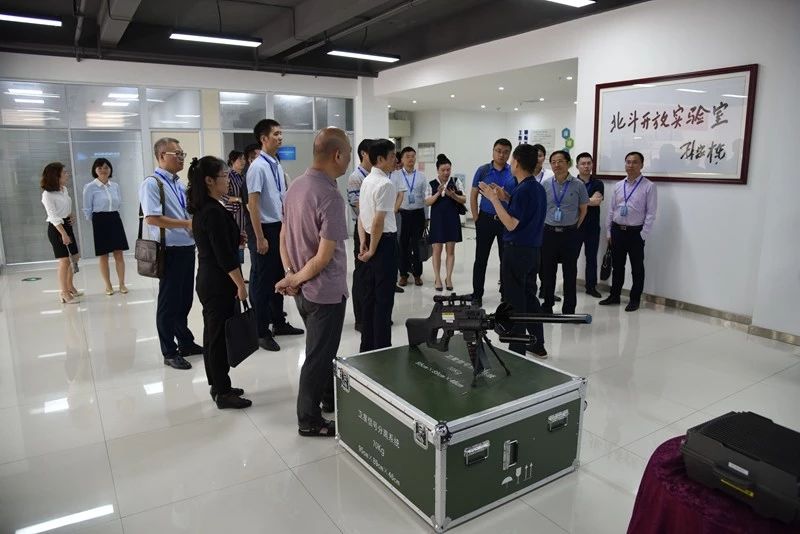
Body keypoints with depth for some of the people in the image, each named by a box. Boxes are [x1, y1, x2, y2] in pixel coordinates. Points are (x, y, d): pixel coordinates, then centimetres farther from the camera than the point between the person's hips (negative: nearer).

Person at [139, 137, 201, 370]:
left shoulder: (179, 184, 13)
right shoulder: (152, 183, -12)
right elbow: (152, 218, -22)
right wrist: (188, 223, -21)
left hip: (187, 247, 8)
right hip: (170, 250, -8)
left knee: (185, 299, 18)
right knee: (169, 302, 4)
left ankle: (186, 342, 33)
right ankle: (169, 352, 16)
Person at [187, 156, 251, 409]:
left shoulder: (201, 209, 10)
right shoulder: (214, 212, -20)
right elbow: (224, 255, -22)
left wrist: (235, 237, 18)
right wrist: (240, 285, -17)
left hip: (208, 280, 10)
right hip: (219, 283, -10)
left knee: (213, 333, 16)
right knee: (221, 335, 0)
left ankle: (217, 386, 28)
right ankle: (223, 393, 11)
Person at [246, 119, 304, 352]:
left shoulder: (277, 165, 8)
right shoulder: (258, 167, -16)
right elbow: (252, 204, -19)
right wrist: (260, 238, -19)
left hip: (279, 228, 8)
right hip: (264, 228, -8)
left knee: (278, 277, 17)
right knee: (261, 281, 3)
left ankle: (278, 323, 32)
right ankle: (261, 331, 15)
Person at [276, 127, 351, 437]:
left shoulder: (296, 185, 3)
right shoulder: (330, 197, -24)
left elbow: (284, 236, 7)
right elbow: (324, 257, -24)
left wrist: (290, 275, 1)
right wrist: (295, 279, -10)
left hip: (303, 290, 9)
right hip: (326, 292, -8)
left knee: (321, 349, 24)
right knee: (319, 356, 7)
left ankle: (330, 398, 42)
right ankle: (309, 421, 22)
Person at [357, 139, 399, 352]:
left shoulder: (366, 181, 11)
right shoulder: (386, 184, -17)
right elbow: (379, 222, -20)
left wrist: (364, 243, 11)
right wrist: (372, 250, -12)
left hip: (371, 240, 9)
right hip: (385, 242, -9)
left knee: (370, 295, 14)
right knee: (384, 298, -1)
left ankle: (367, 346, 23)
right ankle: (381, 348, 6)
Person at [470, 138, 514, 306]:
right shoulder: (483, 171, 0)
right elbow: (473, 196, 3)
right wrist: (476, 219, -1)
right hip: (486, 220, -1)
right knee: (481, 259, 4)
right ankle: (477, 295, 14)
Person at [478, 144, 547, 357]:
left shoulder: (522, 190, -19)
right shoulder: (538, 188, 10)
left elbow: (511, 224, -22)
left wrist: (493, 199, -18)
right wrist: (506, 198, 12)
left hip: (517, 250, -9)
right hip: (533, 249, 9)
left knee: (515, 301, 0)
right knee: (530, 296, 18)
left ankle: (517, 350, 8)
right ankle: (537, 344, 27)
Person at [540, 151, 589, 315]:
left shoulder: (578, 185, -3)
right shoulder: (545, 184, 0)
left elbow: (583, 209, 6)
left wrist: (574, 227, 3)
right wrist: (545, 225, 6)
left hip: (570, 234, -1)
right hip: (549, 232, 2)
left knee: (570, 272, 6)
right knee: (548, 271, 9)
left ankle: (568, 309, 17)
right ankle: (547, 306, 23)